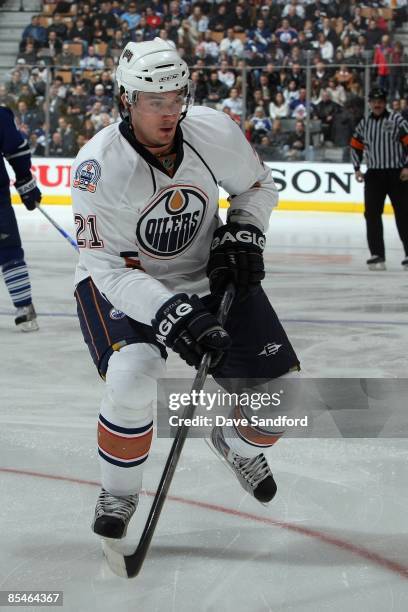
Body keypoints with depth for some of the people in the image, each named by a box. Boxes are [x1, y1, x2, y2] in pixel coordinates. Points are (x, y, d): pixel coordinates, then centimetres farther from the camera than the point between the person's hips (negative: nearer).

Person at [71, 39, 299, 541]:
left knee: (274, 383, -2)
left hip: (209, 274, 4)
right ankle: (118, 494, -2)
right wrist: (172, 315, -38)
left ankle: (238, 447, 35)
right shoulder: (98, 166, -27)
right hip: (120, 281, -3)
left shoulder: (215, 132, -18)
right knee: (132, 377, -30)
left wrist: (242, 235, -12)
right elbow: (110, 270, -27)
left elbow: (258, 185, 5)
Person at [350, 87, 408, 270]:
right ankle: (377, 255, 3)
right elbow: (356, 145, 19)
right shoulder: (364, 123, 9)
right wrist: (357, 168, 11)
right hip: (374, 175, 4)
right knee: (372, 214, -1)